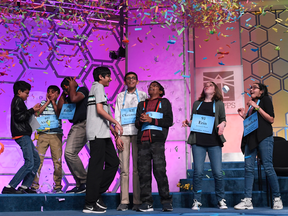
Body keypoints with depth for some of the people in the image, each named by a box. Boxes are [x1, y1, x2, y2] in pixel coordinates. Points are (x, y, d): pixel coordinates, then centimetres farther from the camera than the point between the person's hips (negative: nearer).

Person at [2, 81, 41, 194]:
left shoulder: (17, 101, 24)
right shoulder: (18, 101, -6)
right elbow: (19, 117, -18)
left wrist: (33, 110, 17)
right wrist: (32, 110, -9)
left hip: (24, 135, 11)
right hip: (21, 135, -11)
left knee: (36, 160, 10)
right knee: (29, 163, -16)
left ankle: (25, 186, 8)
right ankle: (9, 187, -16)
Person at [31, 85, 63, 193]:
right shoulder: (42, 103, 16)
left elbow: (60, 114, -6)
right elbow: (37, 113, -2)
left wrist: (53, 101, 1)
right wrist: (47, 102, 1)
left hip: (56, 134, -1)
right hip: (43, 134, 1)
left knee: (57, 160, -3)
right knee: (38, 159, -7)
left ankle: (57, 186, 4)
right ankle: (34, 185, -3)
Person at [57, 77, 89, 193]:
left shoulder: (83, 90, -1)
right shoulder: (69, 96, 23)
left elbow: (74, 99, -20)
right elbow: (60, 108, 14)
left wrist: (72, 86, -3)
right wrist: (63, 94, 16)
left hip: (82, 125, -10)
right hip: (75, 127, 10)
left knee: (70, 152, -19)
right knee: (69, 154, 5)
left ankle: (85, 182, -11)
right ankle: (80, 185, 9)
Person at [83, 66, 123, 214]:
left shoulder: (97, 88, 26)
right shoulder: (98, 86, -3)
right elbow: (99, 109, -15)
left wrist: (111, 127, 22)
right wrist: (116, 123, -10)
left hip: (102, 134, 10)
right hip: (98, 133, -10)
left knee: (113, 162, 8)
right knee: (96, 167, -8)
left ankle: (96, 194, 11)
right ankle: (90, 204, -3)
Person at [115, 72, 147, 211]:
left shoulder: (143, 95, 13)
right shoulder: (120, 97, 17)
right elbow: (117, 117, 11)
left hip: (138, 132, -1)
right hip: (123, 133, 1)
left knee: (137, 167, -5)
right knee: (124, 169, -4)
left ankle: (137, 201, -1)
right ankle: (124, 201, -1)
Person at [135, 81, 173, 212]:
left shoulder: (164, 102, 17)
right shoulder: (141, 104, 27)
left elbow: (169, 121, 4)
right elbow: (137, 124, 19)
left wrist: (151, 120, -6)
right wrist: (141, 121, -4)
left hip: (157, 139, -3)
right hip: (142, 140, 4)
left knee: (159, 170, -11)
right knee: (143, 171, -3)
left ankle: (166, 201, -5)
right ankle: (146, 203, -1)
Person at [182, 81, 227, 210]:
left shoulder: (219, 104, 14)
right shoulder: (197, 103, 19)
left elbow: (223, 119, 10)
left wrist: (222, 124, -12)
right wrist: (188, 123, -2)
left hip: (214, 141, -1)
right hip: (198, 141, 1)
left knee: (218, 173, -5)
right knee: (198, 172, -4)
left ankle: (221, 200, 12)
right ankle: (196, 201, 6)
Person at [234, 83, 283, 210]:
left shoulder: (265, 100, 4)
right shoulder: (251, 104, 21)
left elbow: (271, 120, -7)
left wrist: (257, 107, -10)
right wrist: (244, 116, 10)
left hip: (264, 137, -6)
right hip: (251, 138, 6)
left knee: (268, 167, -7)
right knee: (248, 167, -3)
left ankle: (277, 198, 6)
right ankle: (247, 201, -5)